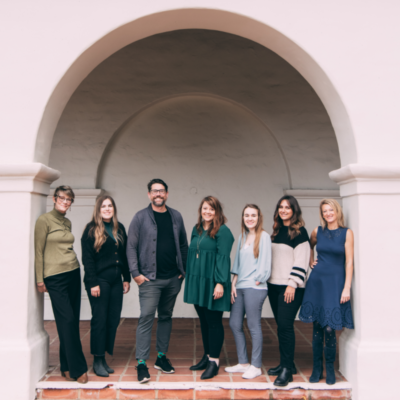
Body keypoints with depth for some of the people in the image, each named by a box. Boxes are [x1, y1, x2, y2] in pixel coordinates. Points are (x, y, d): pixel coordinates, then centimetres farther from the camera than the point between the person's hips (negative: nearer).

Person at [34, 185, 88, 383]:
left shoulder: (67, 222, 13)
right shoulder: (44, 220, -6)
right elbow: (39, 251, -6)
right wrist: (40, 279, -7)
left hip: (73, 273, 6)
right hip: (55, 277, -6)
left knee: (72, 321, 7)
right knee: (67, 320, -7)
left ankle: (67, 367, 18)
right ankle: (77, 368, 3)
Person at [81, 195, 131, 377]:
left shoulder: (119, 228, 12)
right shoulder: (91, 229, -4)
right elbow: (87, 258, -8)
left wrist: (127, 278, 10)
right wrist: (92, 283, -13)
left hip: (116, 281, 5)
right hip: (99, 280, -5)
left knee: (114, 319, 6)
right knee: (100, 320, -1)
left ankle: (104, 358, 17)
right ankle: (97, 360, 9)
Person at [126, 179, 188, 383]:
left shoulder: (176, 217, 8)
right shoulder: (141, 217, -3)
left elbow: (183, 245, 12)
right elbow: (131, 247, -4)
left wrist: (183, 269, 6)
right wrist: (135, 273, -11)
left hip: (173, 278, 4)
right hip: (150, 279, -4)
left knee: (166, 316, 13)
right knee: (146, 317, -6)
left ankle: (161, 357, 26)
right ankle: (141, 363, 1)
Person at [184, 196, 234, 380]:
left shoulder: (222, 231, -9)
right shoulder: (196, 230, 13)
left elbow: (223, 258, -14)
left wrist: (220, 283, -19)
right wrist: (189, 280, 14)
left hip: (212, 283, -7)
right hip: (197, 282, 7)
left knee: (214, 322, 1)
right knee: (203, 321, 15)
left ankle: (214, 361, 11)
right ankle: (207, 356, 28)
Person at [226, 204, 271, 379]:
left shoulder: (263, 236, -5)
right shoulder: (242, 237, 14)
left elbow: (265, 262, -8)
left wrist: (257, 281, -7)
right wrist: (234, 283, 9)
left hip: (255, 288, -7)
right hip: (240, 287, 7)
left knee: (253, 326, -1)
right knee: (234, 324, 10)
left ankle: (256, 366, 12)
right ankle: (243, 363, 22)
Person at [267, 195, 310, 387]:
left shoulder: (300, 232, -6)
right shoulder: (277, 231, 15)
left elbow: (301, 261, -12)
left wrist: (293, 284, -17)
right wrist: (267, 280, 17)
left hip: (290, 287, -7)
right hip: (274, 285, 7)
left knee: (285, 325, -10)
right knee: (281, 325, 10)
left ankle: (287, 369, -2)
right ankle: (286, 363, 20)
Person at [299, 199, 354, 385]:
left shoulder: (347, 233, -2)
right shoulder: (318, 232, 7)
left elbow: (349, 262, -5)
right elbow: (309, 246, 29)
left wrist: (347, 288, -10)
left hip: (335, 282, -3)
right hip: (317, 280, 3)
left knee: (330, 328, -6)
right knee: (317, 326, 5)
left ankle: (330, 368, 13)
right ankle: (317, 368, 16)